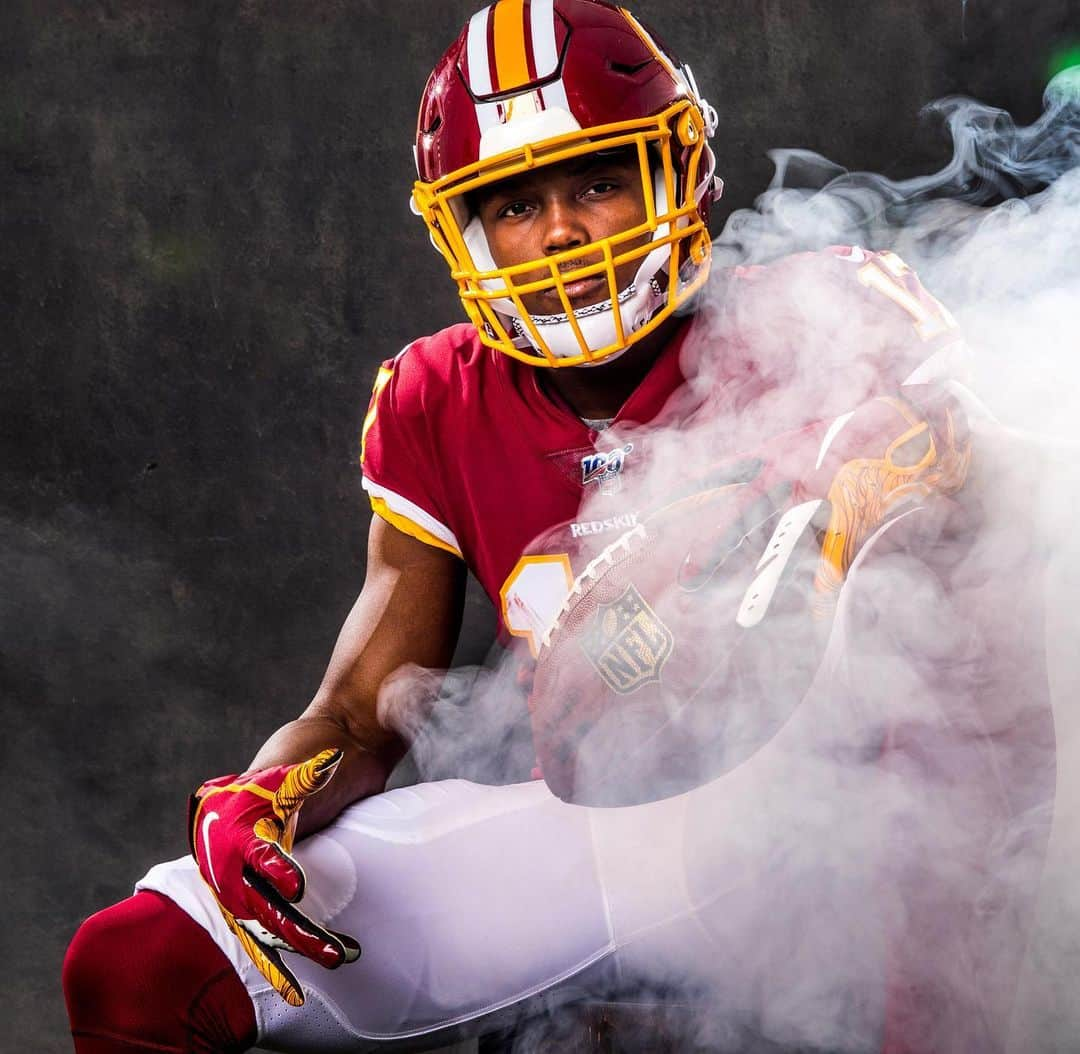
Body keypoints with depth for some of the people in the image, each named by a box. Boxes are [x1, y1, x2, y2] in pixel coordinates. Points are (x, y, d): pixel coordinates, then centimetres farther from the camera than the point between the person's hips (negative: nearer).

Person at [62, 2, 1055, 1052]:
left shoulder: (800, 336, -6)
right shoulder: (437, 411, 5)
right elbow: (360, 713, 5)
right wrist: (260, 800, -16)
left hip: (793, 810, -1)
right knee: (133, 967, -12)